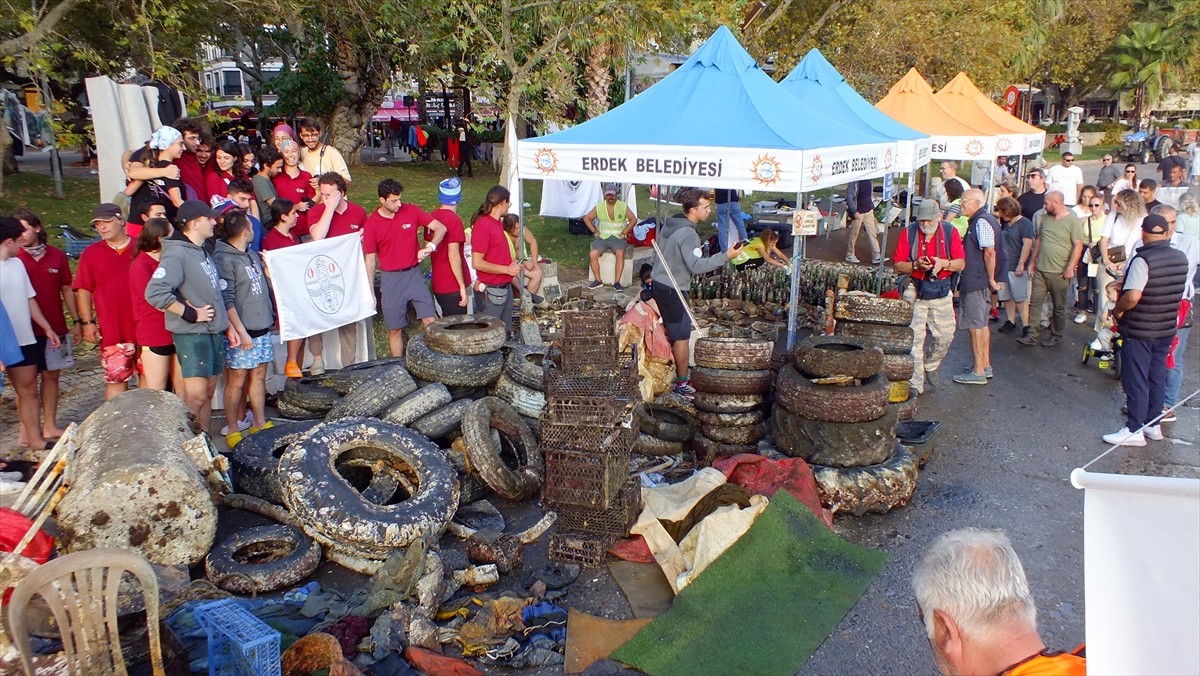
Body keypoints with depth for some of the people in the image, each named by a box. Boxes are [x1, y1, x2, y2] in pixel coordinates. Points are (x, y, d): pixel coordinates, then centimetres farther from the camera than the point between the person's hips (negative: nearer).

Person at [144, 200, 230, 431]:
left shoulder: (205, 253, 16)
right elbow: (155, 293, -24)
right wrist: (191, 314, -17)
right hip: (192, 334, -8)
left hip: (215, 332, 8)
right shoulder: (176, 254, -12)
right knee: (196, 395, -11)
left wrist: (228, 326, 18)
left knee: (209, 392, 12)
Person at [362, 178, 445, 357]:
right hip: (390, 278, -1)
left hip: (414, 274, 1)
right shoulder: (372, 223, -6)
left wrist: (430, 246, -23)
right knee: (395, 329, 7)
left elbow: (441, 228, -4)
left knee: (430, 321, -9)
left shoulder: (411, 211, -3)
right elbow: (370, 259, -1)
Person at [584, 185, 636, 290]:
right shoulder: (599, 207, 4)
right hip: (602, 237, 2)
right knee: (592, 254, -23)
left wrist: (624, 232, -4)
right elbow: (587, 218, 12)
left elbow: (633, 220, 4)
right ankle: (598, 280, -9)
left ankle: (617, 281, -27)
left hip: (618, 238, -2)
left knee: (620, 254, -32)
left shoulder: (623, 207, 1)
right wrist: (595, 231, 3)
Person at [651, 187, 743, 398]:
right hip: (673, 290, -9)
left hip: (658, 283, 9)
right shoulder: (688, 234, -22)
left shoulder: (670, 224, 7)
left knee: (667, 331, 19)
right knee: (682, 336, -2)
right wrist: (725, 256, -28)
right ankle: (682, 384, 3)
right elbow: (696, 266, -29)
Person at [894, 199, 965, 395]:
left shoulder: (950, 232, 0)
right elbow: (897, 266, -4)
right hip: (915, 292, -2)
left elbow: (961, 263, 0)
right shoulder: (908, 233, -3)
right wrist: (916, 265, -22)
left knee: (946, 335, 6)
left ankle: (930, 365, 34)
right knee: (915, 338, -3)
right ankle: (916, 383, 5)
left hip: (941, 293, 2)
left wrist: (943, 263, -20)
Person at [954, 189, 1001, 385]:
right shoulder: (980, 220, 15)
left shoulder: (981, 222, -16)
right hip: (977, 281, 10)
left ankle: (978, 372, 0)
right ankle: (986, 366, 26)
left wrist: (991, 279, -17)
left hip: (976, 282, -10)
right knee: (982, 324, 17)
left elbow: (989, 253, -23)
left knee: (976, 326, -5)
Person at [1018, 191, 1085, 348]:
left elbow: (1078, 245, -13)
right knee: (1035, 303, 3)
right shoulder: (1044, 219, 9)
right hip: (1040, 270, 6)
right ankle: (1031, 335, 5)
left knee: (1059, 307, 8)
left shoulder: (1072, 221, -10)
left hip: (1059, 272, -6)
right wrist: (1033, 262, 14)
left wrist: (1070, 268, -18)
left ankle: (1056, 337, 18)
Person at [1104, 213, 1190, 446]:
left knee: (1135, 381, 0)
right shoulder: (1181, 258, 2)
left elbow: (1132, 296, -29)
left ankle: (1134, 430, 5)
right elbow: (1177, 292, 15)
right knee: (1157, 378, 16)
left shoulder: (1143, 260, -21)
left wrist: (1117, 310, -9)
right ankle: (1153, 425, 25)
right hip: (1167, 329, 7)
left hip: (1139, 331, -7)